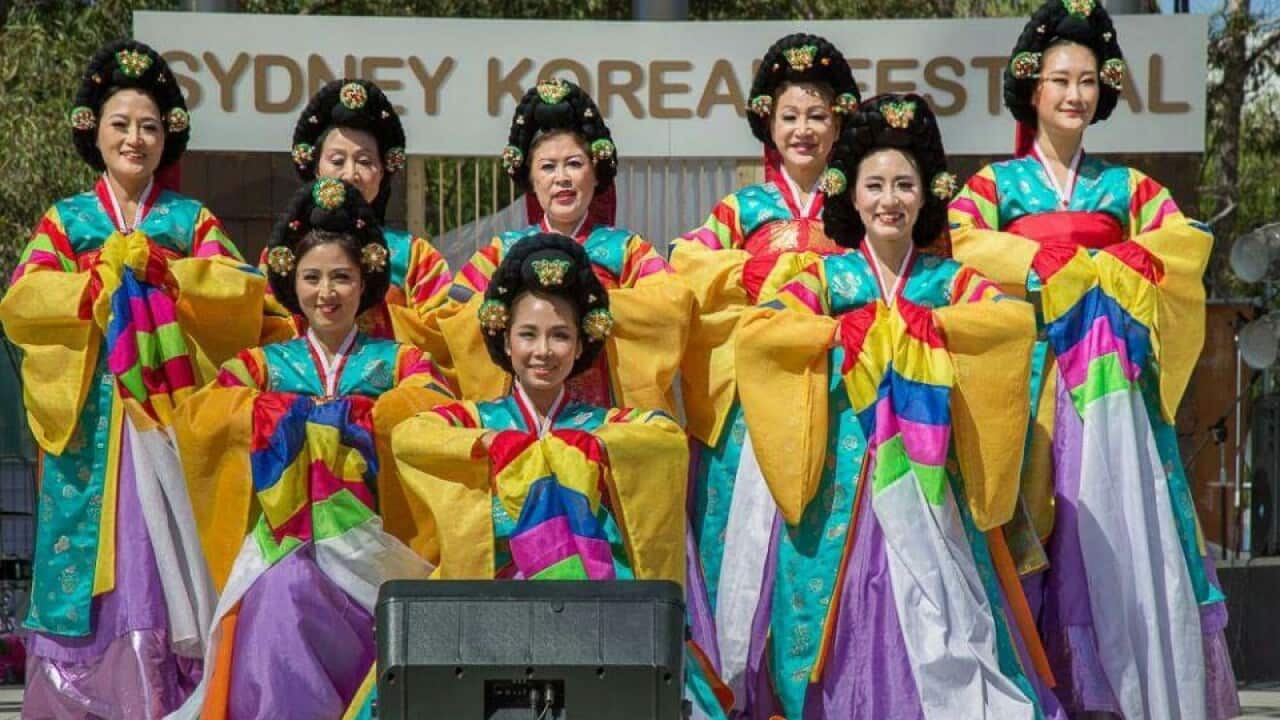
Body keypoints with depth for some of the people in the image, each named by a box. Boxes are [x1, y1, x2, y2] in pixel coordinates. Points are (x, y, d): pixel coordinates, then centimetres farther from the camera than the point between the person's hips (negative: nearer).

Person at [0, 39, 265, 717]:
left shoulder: (193, 222, 12)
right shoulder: (64, 221, 12)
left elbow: (239, 293, -4)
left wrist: (156, 267, -13)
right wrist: (104, 273, -12)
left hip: (172, 415, 0)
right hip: (88, 419, 0)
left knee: (161, 553, -6)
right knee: (88, 550, -4)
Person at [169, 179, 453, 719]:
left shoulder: (399, 363, 14)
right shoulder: (263, 365, 17)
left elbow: (436, 408, -7)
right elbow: (199, 416, 0)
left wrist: (337, 411, -7)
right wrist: (302, 409, -5)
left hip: (368, 547, -1)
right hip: (283, 546, 1)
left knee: (298, 591, -24)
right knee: (279, 593, -26)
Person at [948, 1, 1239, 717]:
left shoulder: (1127, 188, 16)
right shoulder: (996, 185, 10)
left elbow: (1187, 241, 1)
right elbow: (964, 243, -9)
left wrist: (1098, 267, -10)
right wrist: (1076, 265, -10)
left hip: (1114, 381, 2)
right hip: (1032, 377, -2)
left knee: (1125, 530, -5)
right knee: (1045, 528, -8)